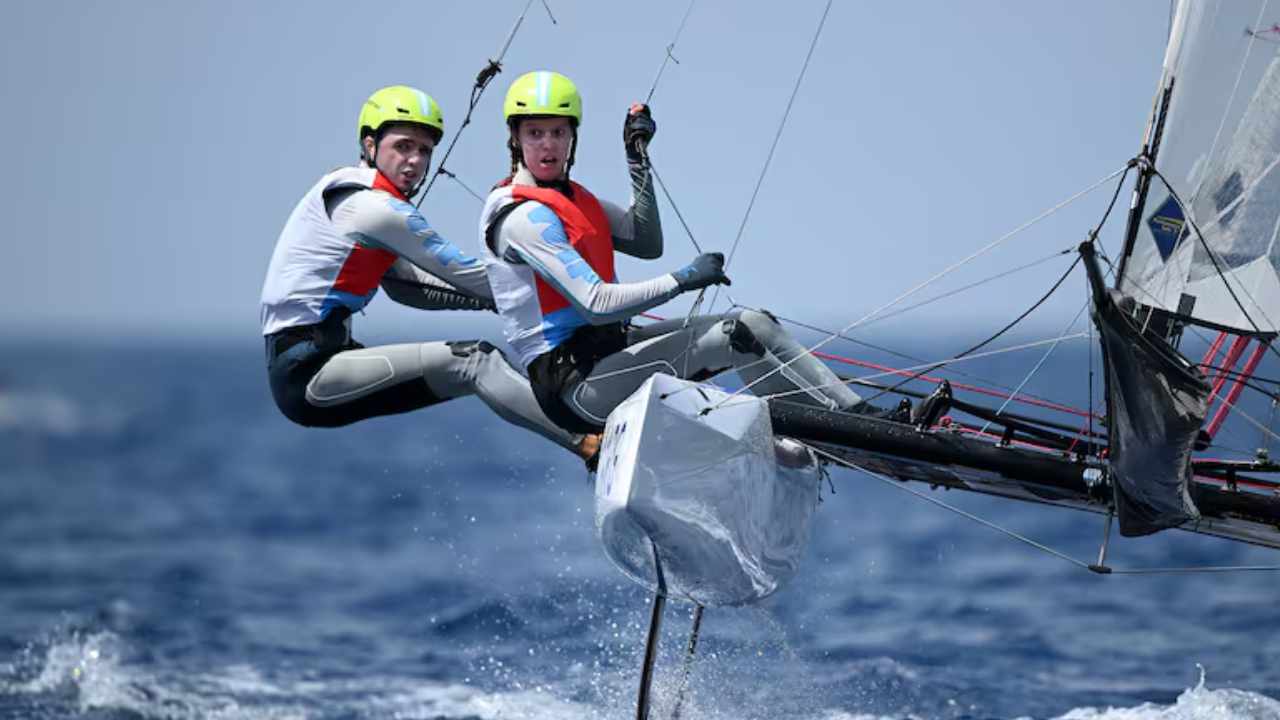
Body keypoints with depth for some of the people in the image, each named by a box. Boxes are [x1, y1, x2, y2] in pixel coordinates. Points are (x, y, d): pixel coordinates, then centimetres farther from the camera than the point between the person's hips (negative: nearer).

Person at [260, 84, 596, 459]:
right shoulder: (373, 209, -12)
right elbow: (463, 273, -9)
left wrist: (495, 297, 15)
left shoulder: (345, 195, 18)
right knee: (473, 360, -21)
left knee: (476, 364, 11)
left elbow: (403, 284, 23)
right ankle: (588, 443, -30)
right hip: (306, 371, -10)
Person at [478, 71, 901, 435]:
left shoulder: (571, 198, 14)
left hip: (609, 348, 10)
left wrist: (637, 158, 12)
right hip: (576, 384, -10)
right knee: (730, 339, -18)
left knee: (754, 324, 3)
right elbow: (596, 304, -24)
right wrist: (683, 280, -17)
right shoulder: (522, 216, -17)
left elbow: (647, 244, 16)